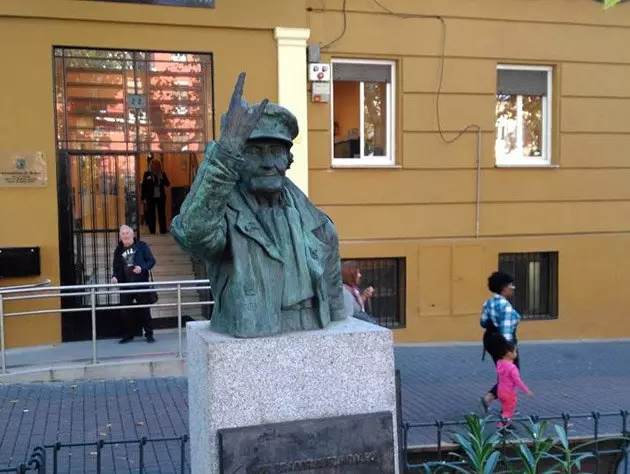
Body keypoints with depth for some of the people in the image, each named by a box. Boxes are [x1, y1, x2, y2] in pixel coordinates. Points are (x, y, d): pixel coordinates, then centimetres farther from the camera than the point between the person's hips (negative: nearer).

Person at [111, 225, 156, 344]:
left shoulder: (141, 246, 2)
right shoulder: (118, 251, 10)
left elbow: (152, 260, -1)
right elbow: (116, 267, 14)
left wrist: (142, 268, -17)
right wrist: (115, 276, -6)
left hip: (142, 284, -3)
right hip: (125, 285, 3)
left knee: (145, 310, 3)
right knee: (126, 311, 3)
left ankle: (149, 334, 11)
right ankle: (128, 335, 13)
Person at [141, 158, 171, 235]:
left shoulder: (162, 174, 3)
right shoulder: (147, 174, -1)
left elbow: (167, 184, -1)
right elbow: (144, 186, -2)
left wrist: (163, 178, -19)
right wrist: (144, 198, -6)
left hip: (161, 197, 1)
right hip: (150, 197, -1)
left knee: (162, 213, 6)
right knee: (151, 214, 5)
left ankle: (163, 229, 14)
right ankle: (152, 230, 13)